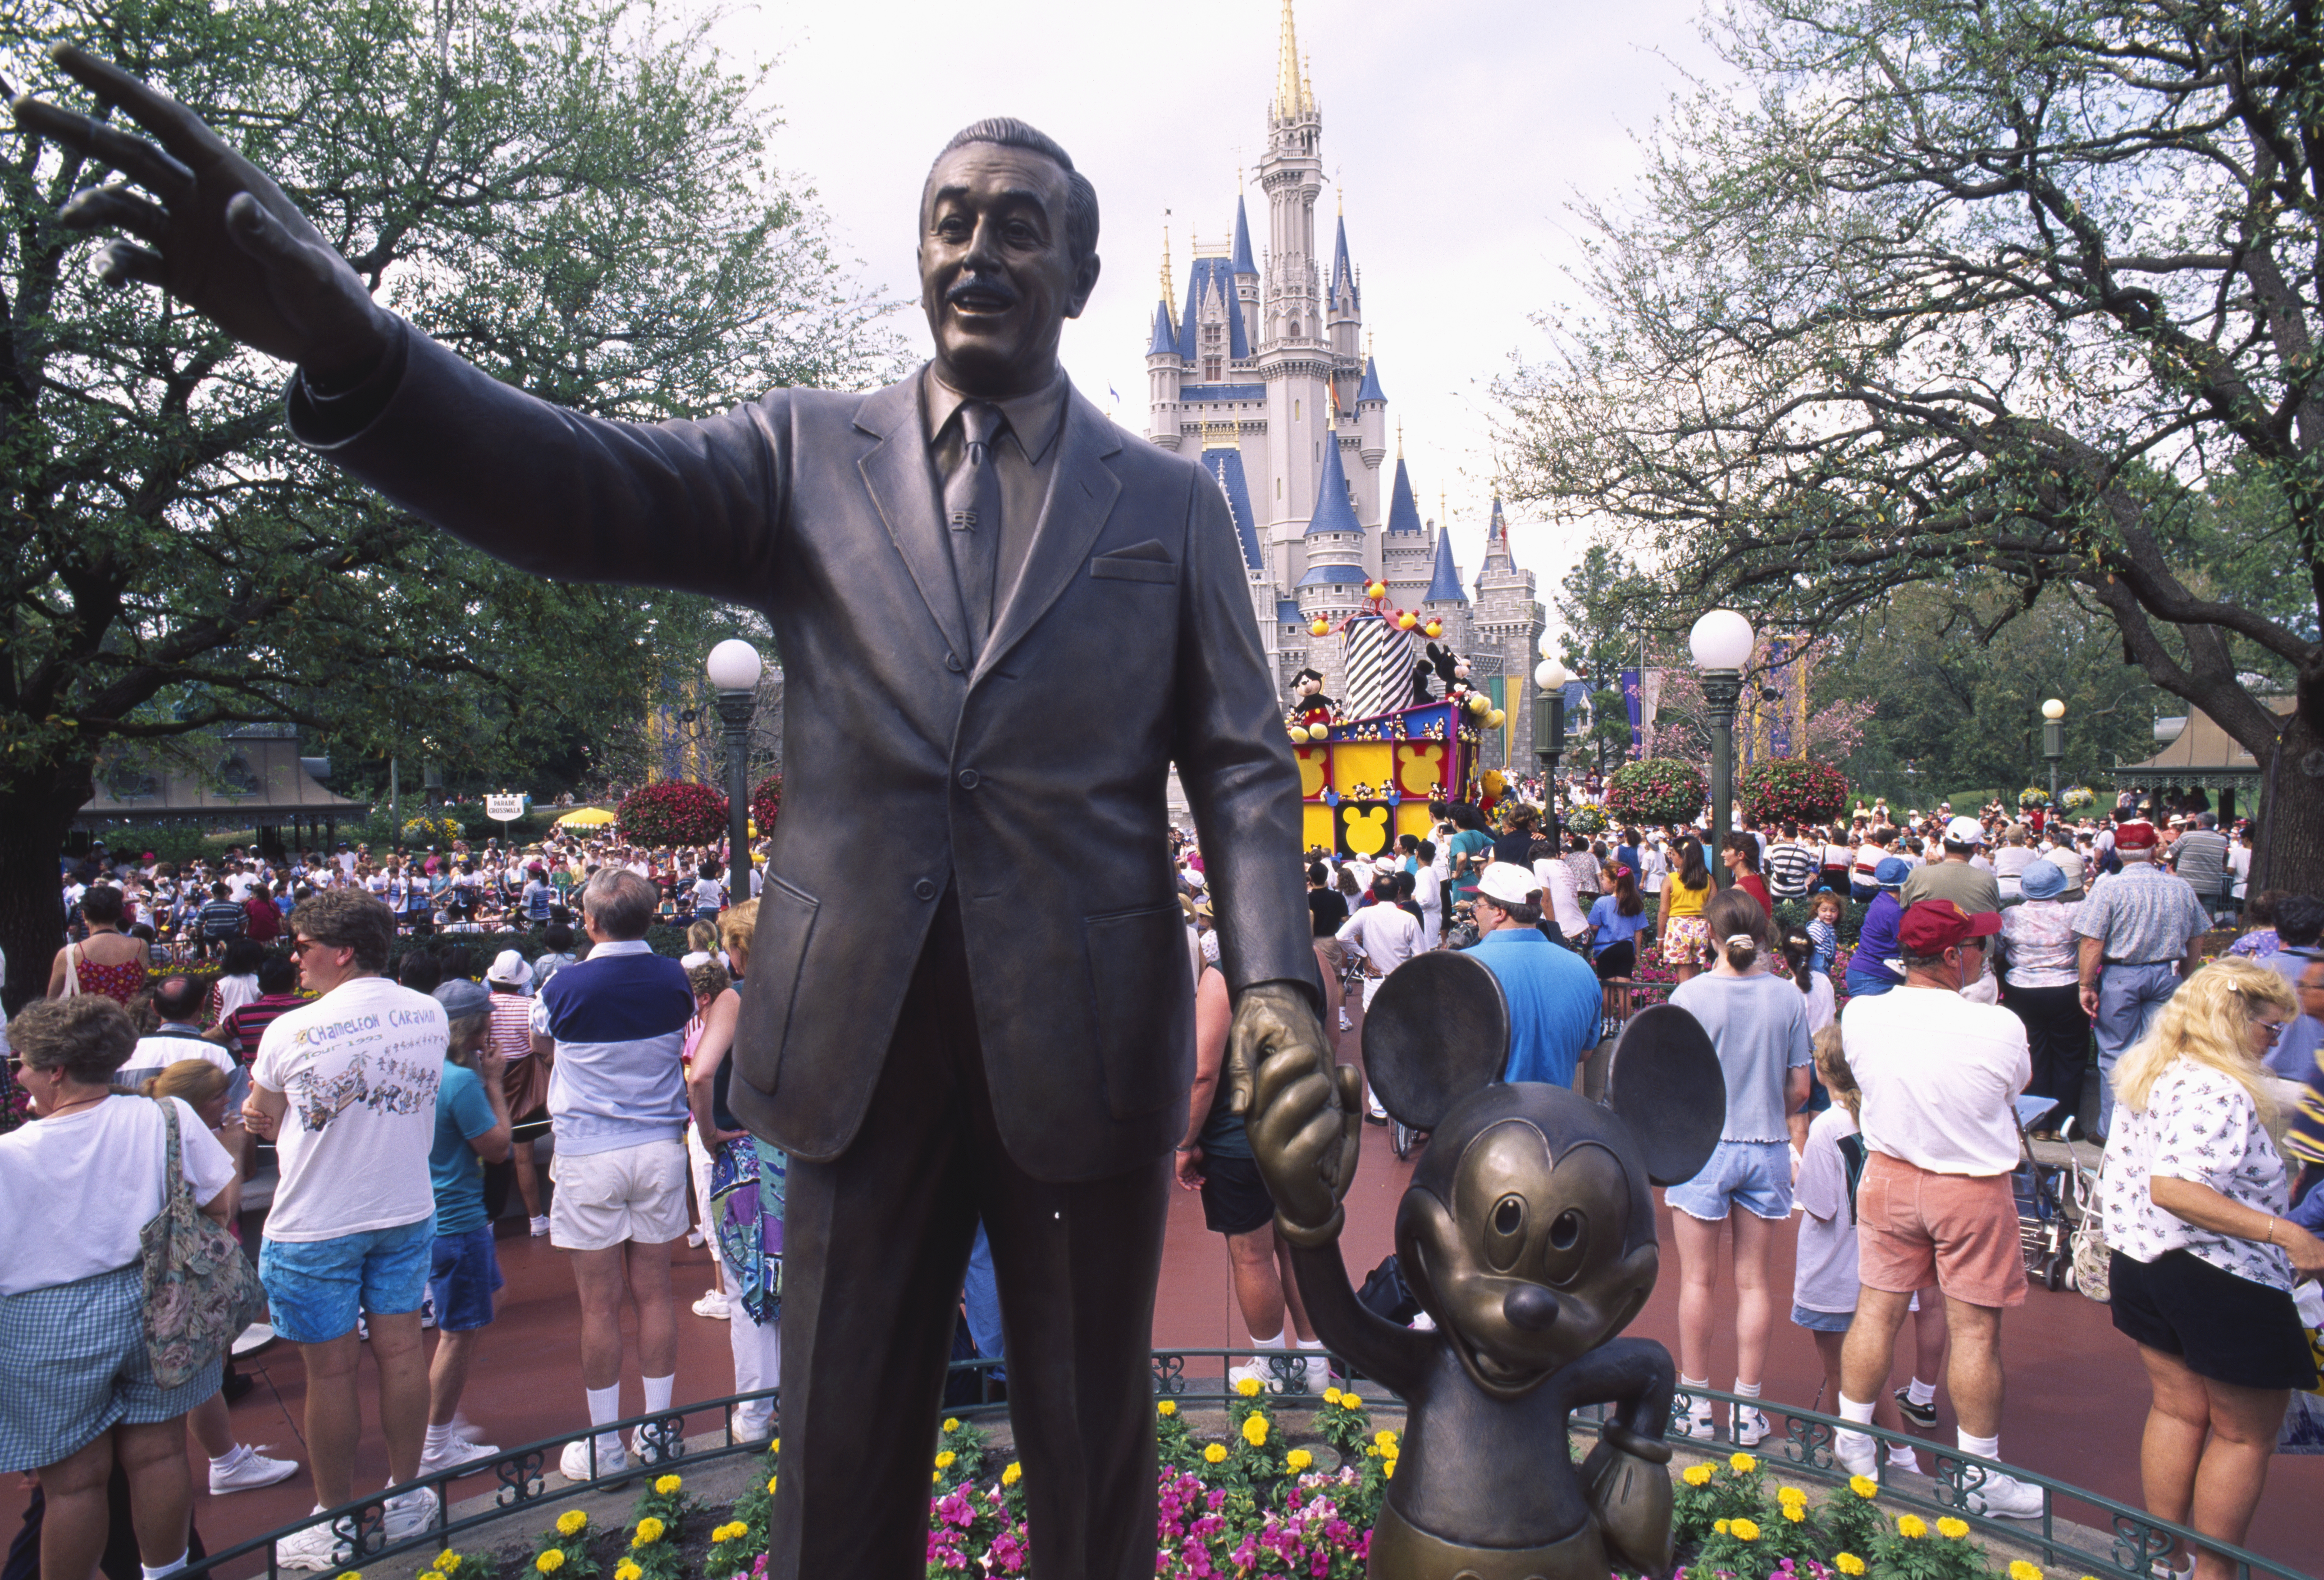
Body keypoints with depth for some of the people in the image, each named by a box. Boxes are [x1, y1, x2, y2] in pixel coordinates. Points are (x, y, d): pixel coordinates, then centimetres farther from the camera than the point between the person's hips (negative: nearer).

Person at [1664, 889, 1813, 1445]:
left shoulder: (1690, 995, -12)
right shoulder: (1788, 997, -4)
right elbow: (1799, 1090, 0)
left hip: (1703, 1145, -3)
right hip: (1768, 1149, 3)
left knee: (1698, 1281, 8)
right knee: (1753, 1281, 12)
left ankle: (1697, 1404, 18)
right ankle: (1747, 1409, 19)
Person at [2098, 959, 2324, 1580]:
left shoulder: (2146, 1074, 7)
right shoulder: (2220, 1092, -23)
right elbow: (2174, 1188, -33)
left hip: (2138, 1265, 8)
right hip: (2222, 1283, -8)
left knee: (2177, 1410, 20)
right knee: (2246, 1435, 11)